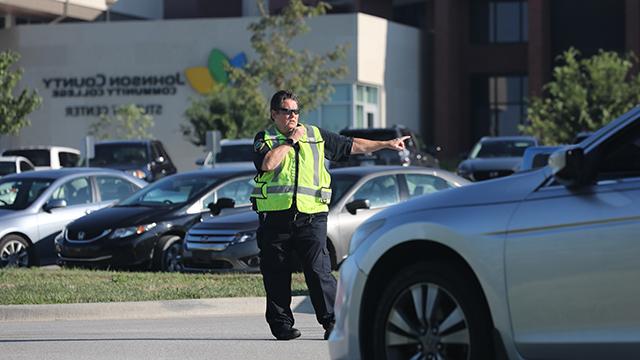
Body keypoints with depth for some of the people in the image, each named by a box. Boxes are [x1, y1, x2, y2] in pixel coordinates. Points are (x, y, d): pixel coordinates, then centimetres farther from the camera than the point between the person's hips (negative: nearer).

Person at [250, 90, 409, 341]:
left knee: (318, 270, -11)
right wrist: (291, 140, -4)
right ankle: (281, 325, 12)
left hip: (310, 217, 0)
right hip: (275, 218, 0)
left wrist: (386, 144, 22)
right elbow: (267, 164, -12)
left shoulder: (315, 136, 16)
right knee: (276, 275, 2)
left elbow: (352, 146, 22)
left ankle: (332, 321, -8)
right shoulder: (264, 139, 9)